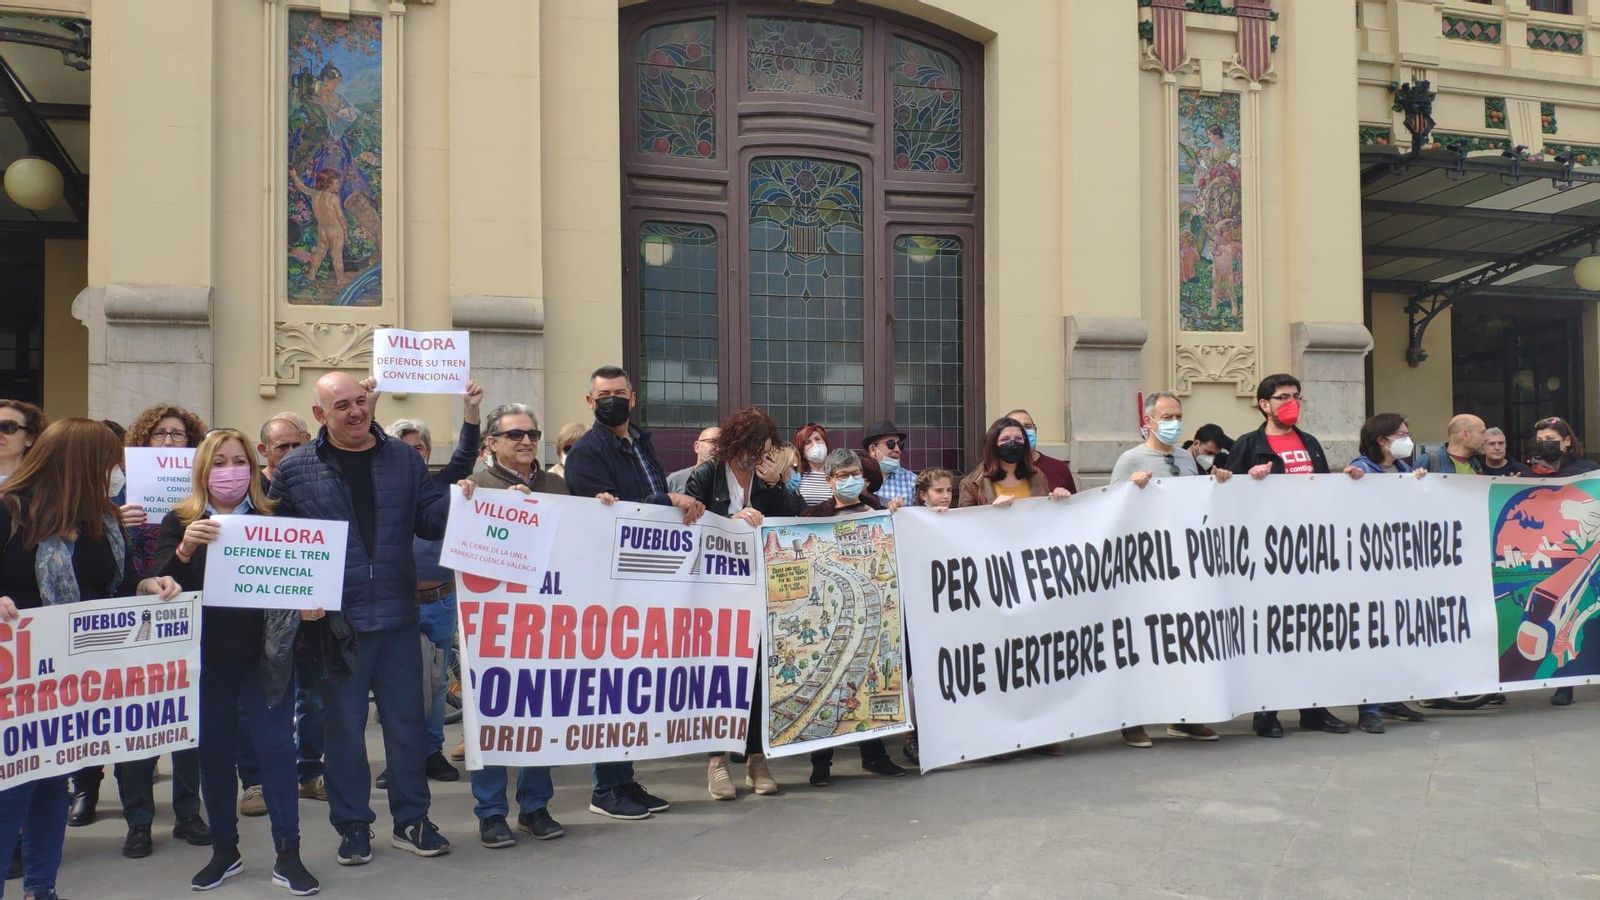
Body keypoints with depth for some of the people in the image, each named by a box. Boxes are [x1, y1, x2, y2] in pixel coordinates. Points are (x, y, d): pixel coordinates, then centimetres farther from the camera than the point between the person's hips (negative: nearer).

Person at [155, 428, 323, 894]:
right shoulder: (180, 522, 2)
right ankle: (224, 851, 26)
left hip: (266, 655, -1)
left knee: (276, 748, 0)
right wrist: (185, 549, -28)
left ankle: (287, 855, 7)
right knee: (214, 753, 11)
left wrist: (307, 607, -15)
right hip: (206, 658, 1)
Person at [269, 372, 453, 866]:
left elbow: (428, 519, 3)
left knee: (407, 720, 9)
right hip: (335, 621, -2)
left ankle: (411, 820, 23)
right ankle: (353, 825, 23)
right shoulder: (295, 471, 1)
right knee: (344, 726, 8)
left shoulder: (403, 459, 7)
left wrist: (456, 500, -16)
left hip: (397, 616, 2)